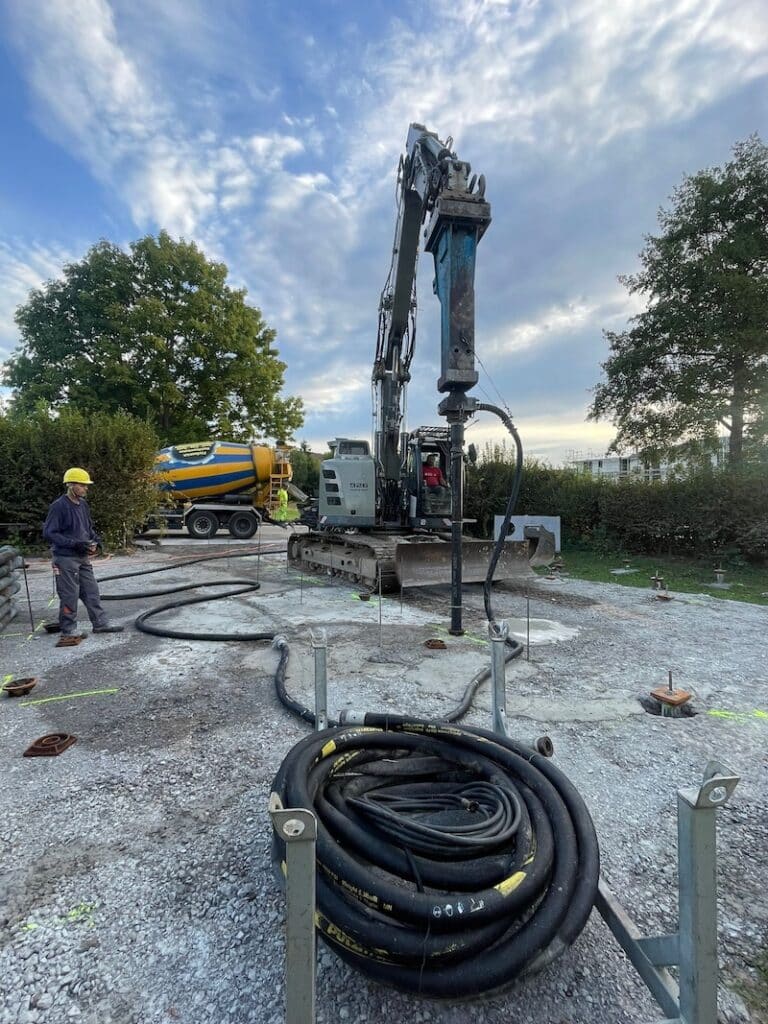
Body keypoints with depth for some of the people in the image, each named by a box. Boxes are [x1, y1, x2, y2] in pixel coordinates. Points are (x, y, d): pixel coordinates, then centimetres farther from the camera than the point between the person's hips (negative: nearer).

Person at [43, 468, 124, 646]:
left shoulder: (83, 504, 8)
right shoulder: (59, 506, -15)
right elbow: (48, 533, -17)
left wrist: (94, 541, 1)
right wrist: (75, 544, -23)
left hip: (83, 557, 8)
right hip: (66, 559, -8)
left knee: (92, 592, 13)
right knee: (69, 596, 1)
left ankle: (100, 624, 22)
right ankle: (69, 632, 13)